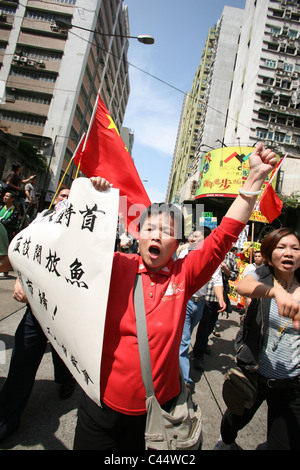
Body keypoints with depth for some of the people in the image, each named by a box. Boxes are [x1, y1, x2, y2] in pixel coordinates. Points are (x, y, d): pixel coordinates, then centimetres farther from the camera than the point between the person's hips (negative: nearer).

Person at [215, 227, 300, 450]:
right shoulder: (261, 276, -11)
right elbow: (242, 286, -34)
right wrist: (277, 292, -51)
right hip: (253, 373, -1)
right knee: (236, 419, 24)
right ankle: (227, 442, 58)